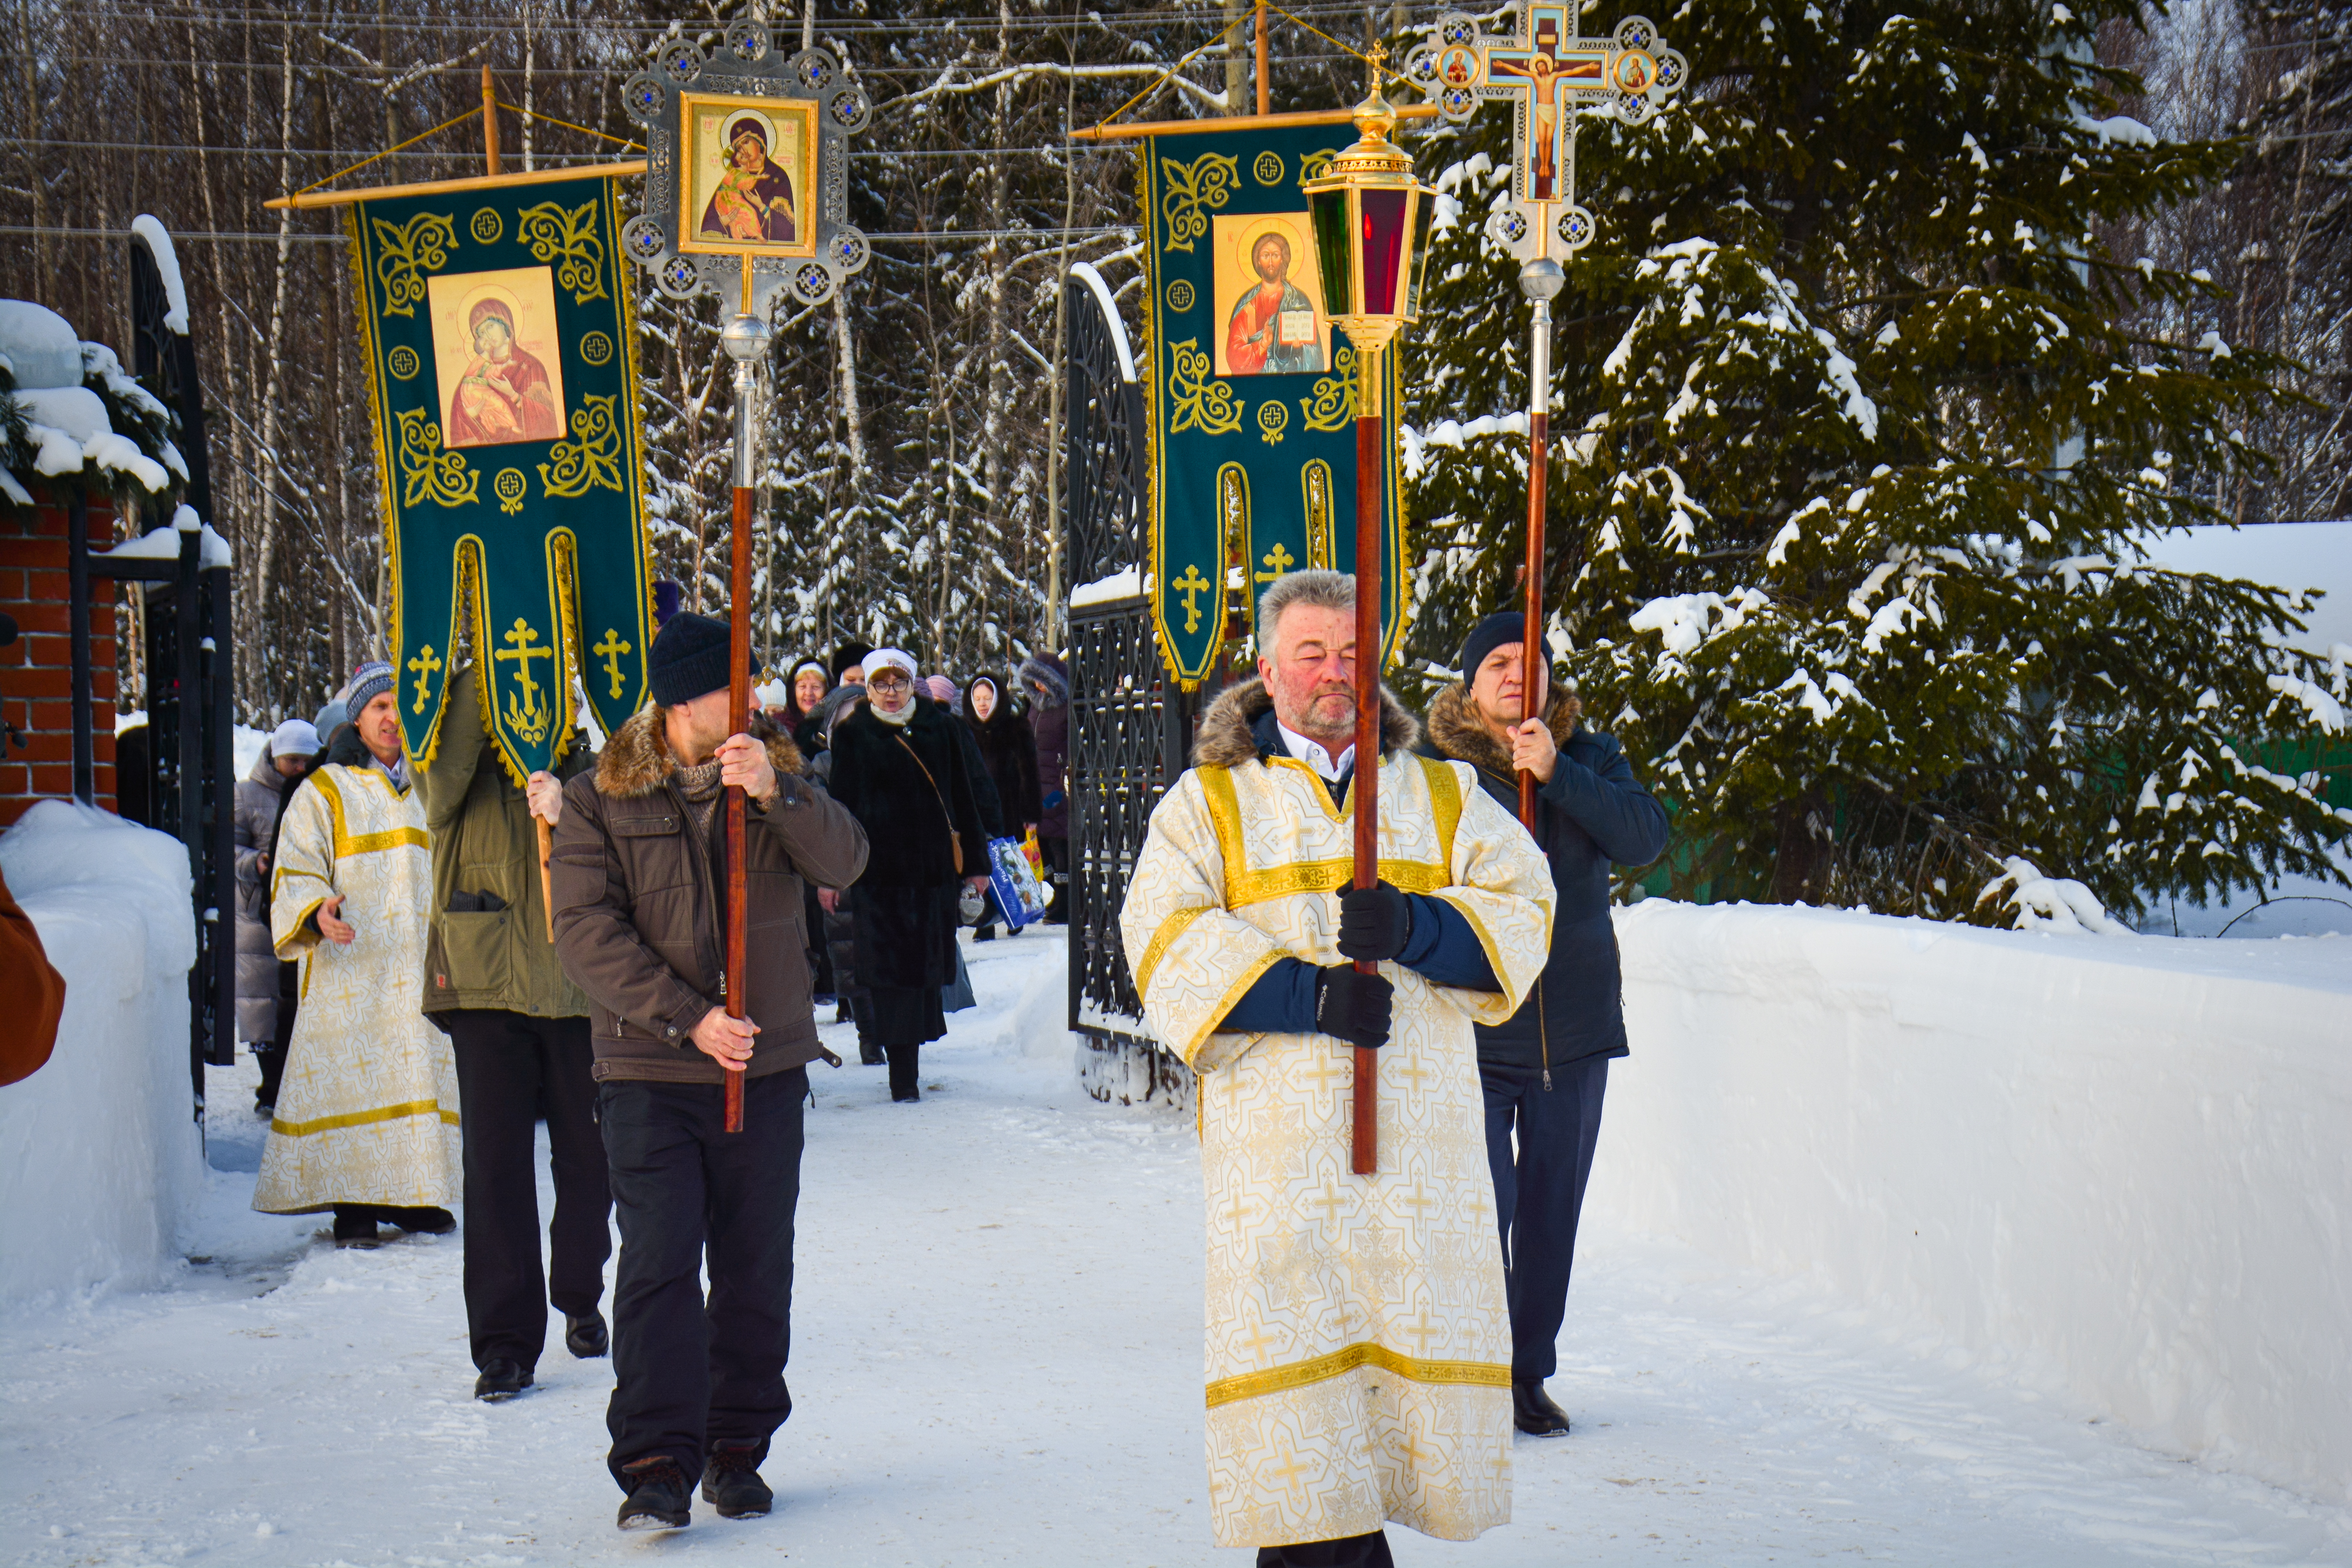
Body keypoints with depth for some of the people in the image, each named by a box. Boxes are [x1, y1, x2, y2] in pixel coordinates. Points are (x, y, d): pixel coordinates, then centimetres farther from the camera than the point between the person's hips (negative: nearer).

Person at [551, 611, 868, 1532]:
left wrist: (774, 792, -27)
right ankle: (657, 1463, -7)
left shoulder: (776, 776, 7)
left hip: (766, 1069, 3)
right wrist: (687, 1018, -18)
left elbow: (844, 861, -10)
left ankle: (738, 1447, 21)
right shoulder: (601, 799, 0)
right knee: (659, 1261, -10)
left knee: (756, 1266, 8)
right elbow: (586, 931, -9)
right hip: (650, 1074, -2)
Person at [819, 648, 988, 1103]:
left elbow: (962, 797, 14)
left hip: (934, 868, 2)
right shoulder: (854, 733, 3)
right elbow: (839, 803, 3)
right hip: (878, 871, -2)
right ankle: (902, 1072, -2)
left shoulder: (937, 727, 9)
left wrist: (974, 860, 13)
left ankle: (907, 1059, 18)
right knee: (889, 967, -5)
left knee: (927, 966, 5)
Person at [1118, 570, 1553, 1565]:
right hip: (1276, 1132, -2)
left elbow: (1520, 908, 6)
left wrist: (1413, 928, -14)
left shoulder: (1444, 796, 20)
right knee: (1294, 1327, -8)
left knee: (1423, 1327, -1)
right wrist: (1305, 993, -16)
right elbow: (1166, 940, -3)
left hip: (1420, 1126, 2)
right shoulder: (1209, 801, 12)